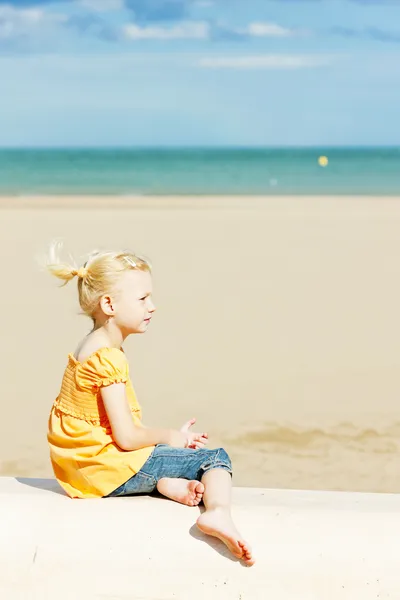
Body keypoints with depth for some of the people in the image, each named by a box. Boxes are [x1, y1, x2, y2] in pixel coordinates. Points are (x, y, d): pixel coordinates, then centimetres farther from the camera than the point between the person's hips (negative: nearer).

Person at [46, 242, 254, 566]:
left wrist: (170, 436, 6)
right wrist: (169, 436, -5)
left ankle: (169, 484, -2)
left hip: (85, 463, 9)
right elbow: (126, 437, -22)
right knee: (215, 457, -5)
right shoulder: (108, 357, -20)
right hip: (109, 470, -9)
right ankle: (218, 512, -33)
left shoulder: (92, 346, 13)